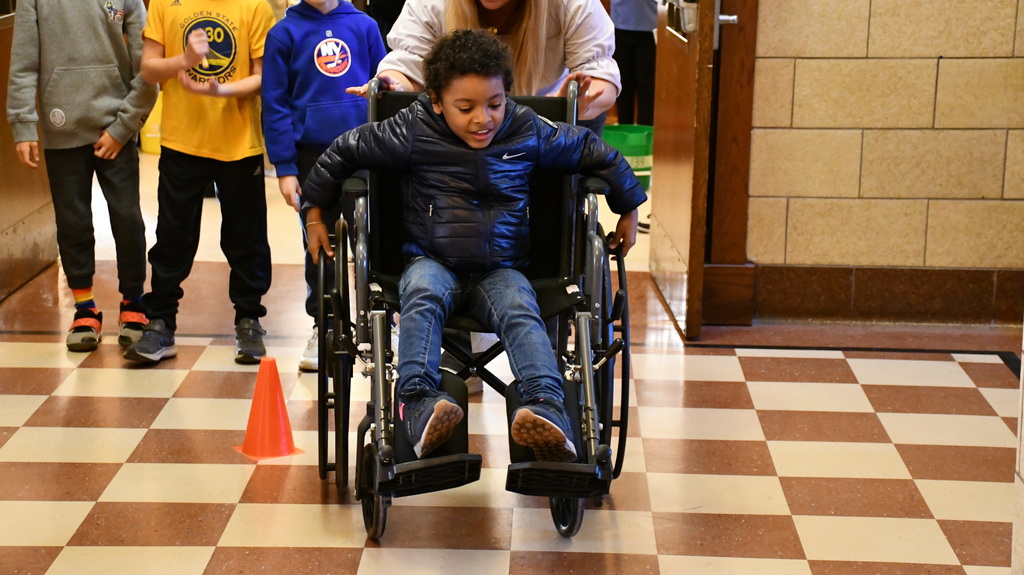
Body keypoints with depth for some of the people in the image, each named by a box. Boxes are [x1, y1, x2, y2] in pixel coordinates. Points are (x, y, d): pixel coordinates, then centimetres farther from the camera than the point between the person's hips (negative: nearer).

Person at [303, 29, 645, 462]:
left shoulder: (529, 132, 2)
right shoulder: (412, 132, -4)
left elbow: (594, 152, 15)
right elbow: (345, 151, 6)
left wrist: (628, 210, 23)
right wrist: (315, 213, 10)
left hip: (500, 270, 1)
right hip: (432, 262, -1)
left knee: (521, 312, -31)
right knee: (422, 295, -36)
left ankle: (547, 411, -51)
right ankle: (418, 404, -49)